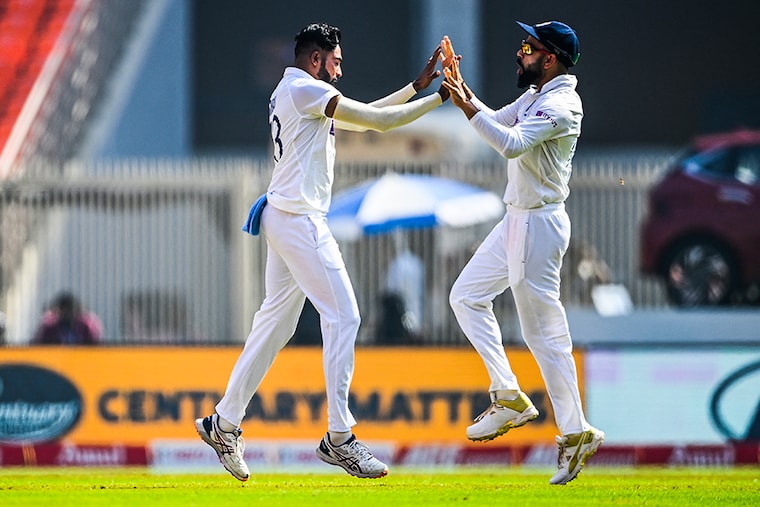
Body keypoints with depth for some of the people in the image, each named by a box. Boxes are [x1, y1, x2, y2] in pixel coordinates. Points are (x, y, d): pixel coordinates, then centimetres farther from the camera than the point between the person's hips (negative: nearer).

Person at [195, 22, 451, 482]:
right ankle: (339, 438, -10)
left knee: (277, 321, 13)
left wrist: (416, 86, 17)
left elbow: (364, 117, 22)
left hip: (283, 219, 10)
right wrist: (437, 99, -5)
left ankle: (225, 424, 16)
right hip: (300, 220, -10)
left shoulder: (291, 94, 20)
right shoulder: (306, 90, -11)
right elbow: (378, 121, -12)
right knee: (343, 316, -9)